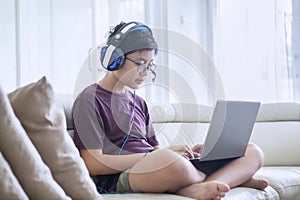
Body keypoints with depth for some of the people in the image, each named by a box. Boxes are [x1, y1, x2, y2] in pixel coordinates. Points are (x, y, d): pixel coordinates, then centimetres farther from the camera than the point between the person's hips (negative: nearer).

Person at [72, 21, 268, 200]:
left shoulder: (139, 103, 27)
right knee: (168, 161, -44)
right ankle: (237, 177, -16)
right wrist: (153, 156, -14)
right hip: (120, 178, -8)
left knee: (253, 152, -4)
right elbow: (93, 164, -9)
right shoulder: (90, 99, 2)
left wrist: (188, 153, 1)